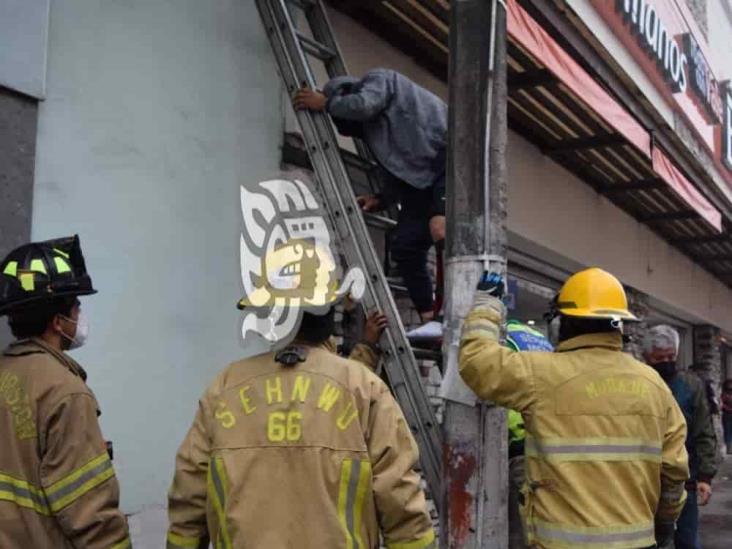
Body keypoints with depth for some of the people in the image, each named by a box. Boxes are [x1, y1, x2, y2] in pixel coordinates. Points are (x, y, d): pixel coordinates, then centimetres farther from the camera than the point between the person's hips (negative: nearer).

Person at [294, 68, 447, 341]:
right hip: (423, 177, 9)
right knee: (404, 246, -2)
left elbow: (364, 105, -16)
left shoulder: (378, 79, 7)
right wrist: (382, 199, 8)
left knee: (440, 229, -26)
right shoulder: (372, 128, 27)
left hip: (449, 157, -9)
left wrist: (324, 104, -1)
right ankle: (431, 321, -5)